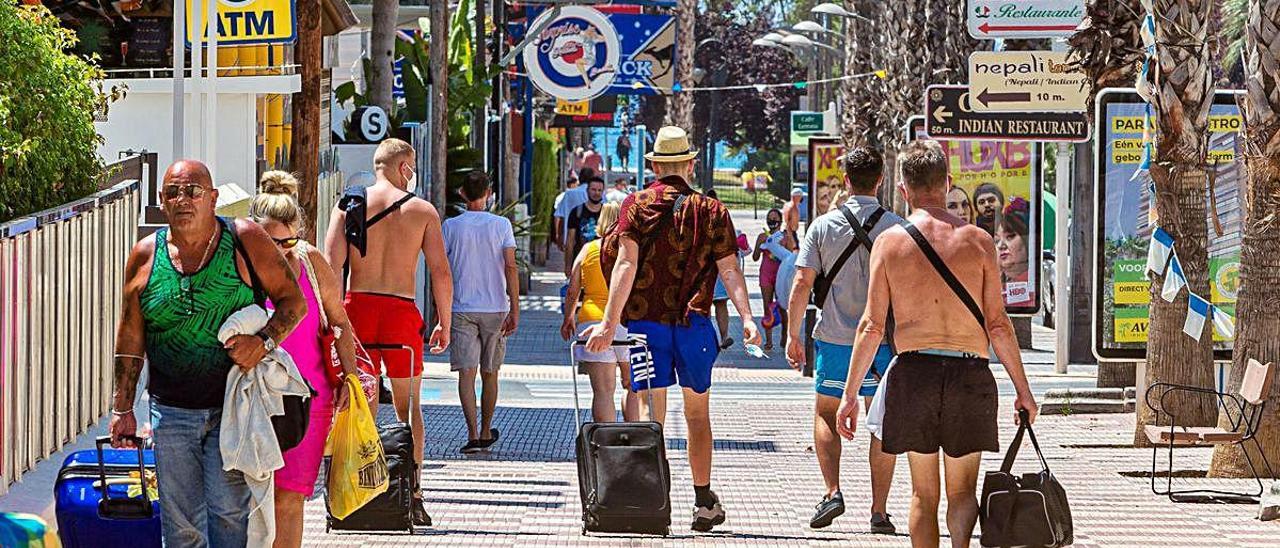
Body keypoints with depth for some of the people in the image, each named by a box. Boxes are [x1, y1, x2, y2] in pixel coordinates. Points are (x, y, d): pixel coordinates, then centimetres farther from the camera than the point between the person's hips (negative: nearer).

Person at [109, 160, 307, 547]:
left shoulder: (246, 240, -2)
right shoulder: (145, 256, 6)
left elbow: (293, 301, 1)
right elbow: (130, 337, 11)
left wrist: (264, 341, -18)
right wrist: (122, 408, 9)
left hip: (233, 408, -3)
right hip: (171, 412, 3)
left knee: (229, 509, -11)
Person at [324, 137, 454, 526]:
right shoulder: (422, 210, 3)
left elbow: (331, 263, -5)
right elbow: (440, 271, -1)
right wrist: (444, 322, 7)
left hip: (357, 305, 1)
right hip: (401, 309, -1)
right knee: (407, 406, 8)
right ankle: (413, 496, 3)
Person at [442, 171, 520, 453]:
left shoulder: (451, 226, -1)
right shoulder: (501, 225, -1)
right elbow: (510, 268, -7)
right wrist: (514, 310, -5)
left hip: (461, 310, -1)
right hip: (495, 308, 1)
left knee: (467, 372, -5)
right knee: (490, 373, 14)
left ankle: (473, 434, -19)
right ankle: (486, 432, 26)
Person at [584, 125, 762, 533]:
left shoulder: (637, 205, 2)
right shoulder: (710, 211, 5)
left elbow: (625, 263, -9)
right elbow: (729, 269, -5)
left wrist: (610, 322, -14)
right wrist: (746, 318, -10)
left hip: (645, 321, -1)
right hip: (693, 323, 1)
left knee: (651, 417, 2)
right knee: (697, 414, 14)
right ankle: (704, 502, 15)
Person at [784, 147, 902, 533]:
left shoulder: (823, 226, -2)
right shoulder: (896, 227, -3)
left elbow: (802, 283, -4)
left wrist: (793, 335, 5)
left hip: (834, 338, 0)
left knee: (826, 414, 16)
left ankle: (832, 492, -2)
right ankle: (879, 510, 6)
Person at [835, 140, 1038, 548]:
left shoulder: (889, 242, 1)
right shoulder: (977, 241, 1)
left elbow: (872, 326, -1)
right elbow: (998, 324, 1)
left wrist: (850, 394, 5)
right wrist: (1023, 389, 9)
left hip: (913, 372, 0)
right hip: (969, 373, 0)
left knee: (923, 493, 12)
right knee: (963, 490, 9)